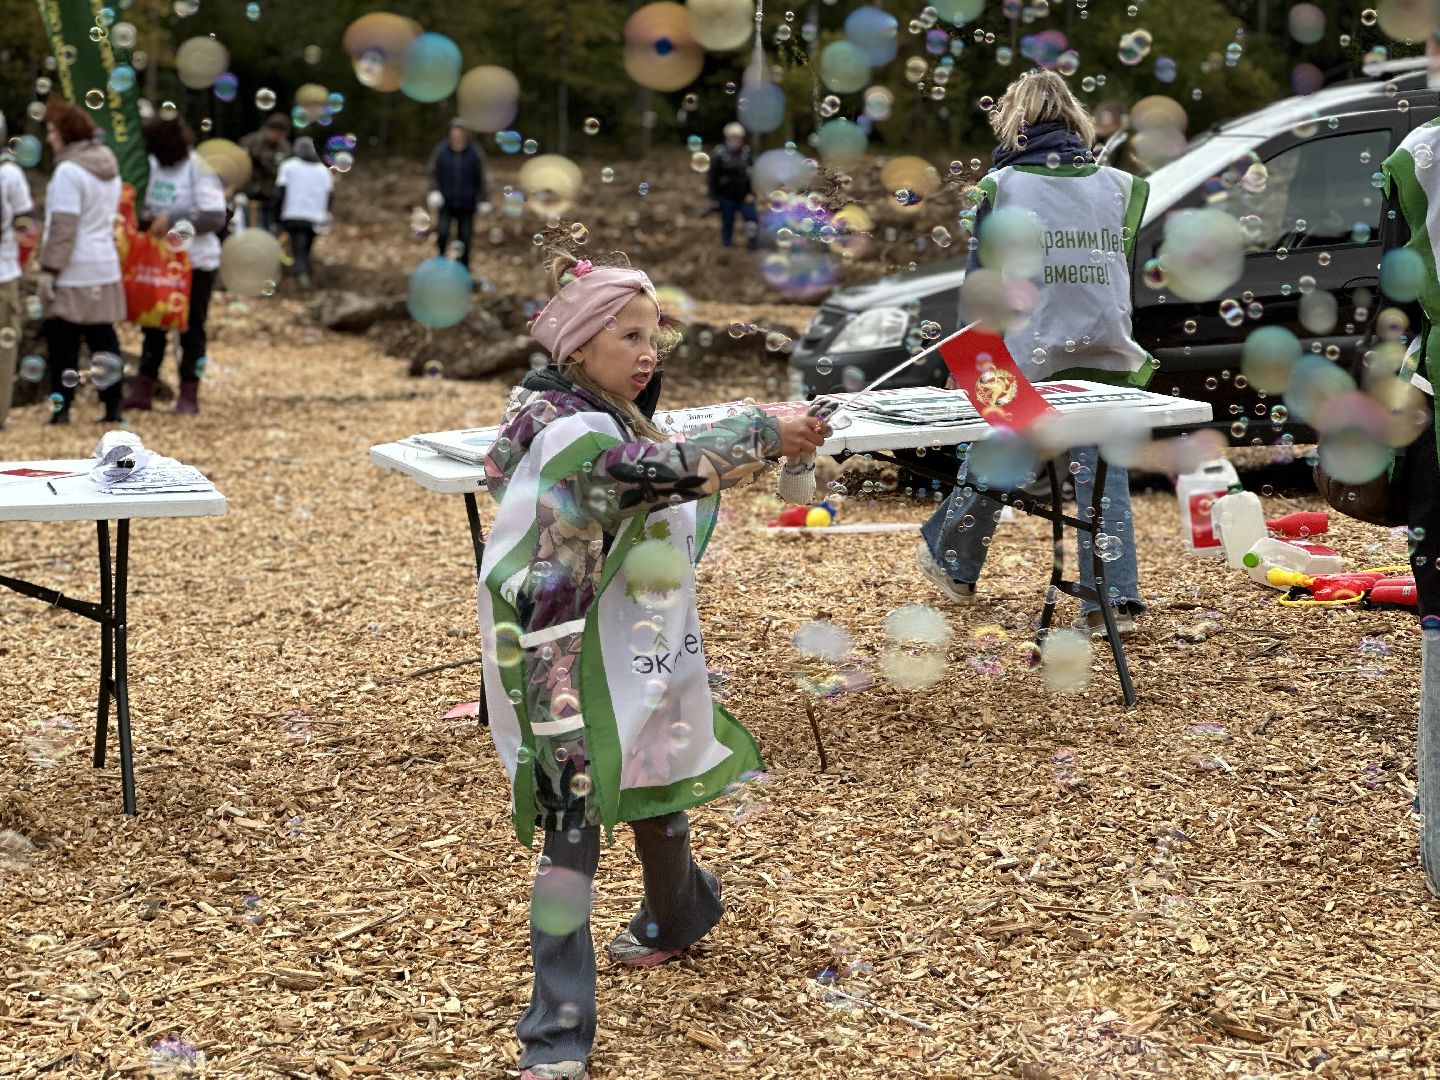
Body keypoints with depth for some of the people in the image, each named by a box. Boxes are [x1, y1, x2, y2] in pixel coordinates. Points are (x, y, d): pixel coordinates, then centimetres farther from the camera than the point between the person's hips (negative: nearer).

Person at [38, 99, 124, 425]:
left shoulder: (69, 171, -14)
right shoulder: (109, 166, 13)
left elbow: (63, 226, -18)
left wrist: (49, 269, -15)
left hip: (72, 274, -8)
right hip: (105, 267, 8)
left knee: (63, 339, -1)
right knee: (103, 336, 9)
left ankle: (61, 407, 1)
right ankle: (113, 405, 9)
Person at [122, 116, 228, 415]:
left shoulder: (199, 169, -14)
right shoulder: (154, 164, 5)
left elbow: (216, 217, -20)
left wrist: (173, 221, -27)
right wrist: (145, 215, -5)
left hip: (195, 263, -6)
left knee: (191, 329, 3)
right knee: (153, 324, 10)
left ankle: (189, 395, 10)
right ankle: (143, 389, 16)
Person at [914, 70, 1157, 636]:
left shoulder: (1002, 186, -3)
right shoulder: (1117, 185, 4)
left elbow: (980, 282, -2)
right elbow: (1125, 270, 12)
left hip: (1026, 356, -1)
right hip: (1106, 352, 2)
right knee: (1102, 478, 4)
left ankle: (950, 563, 34)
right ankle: (1116, 601, -2)